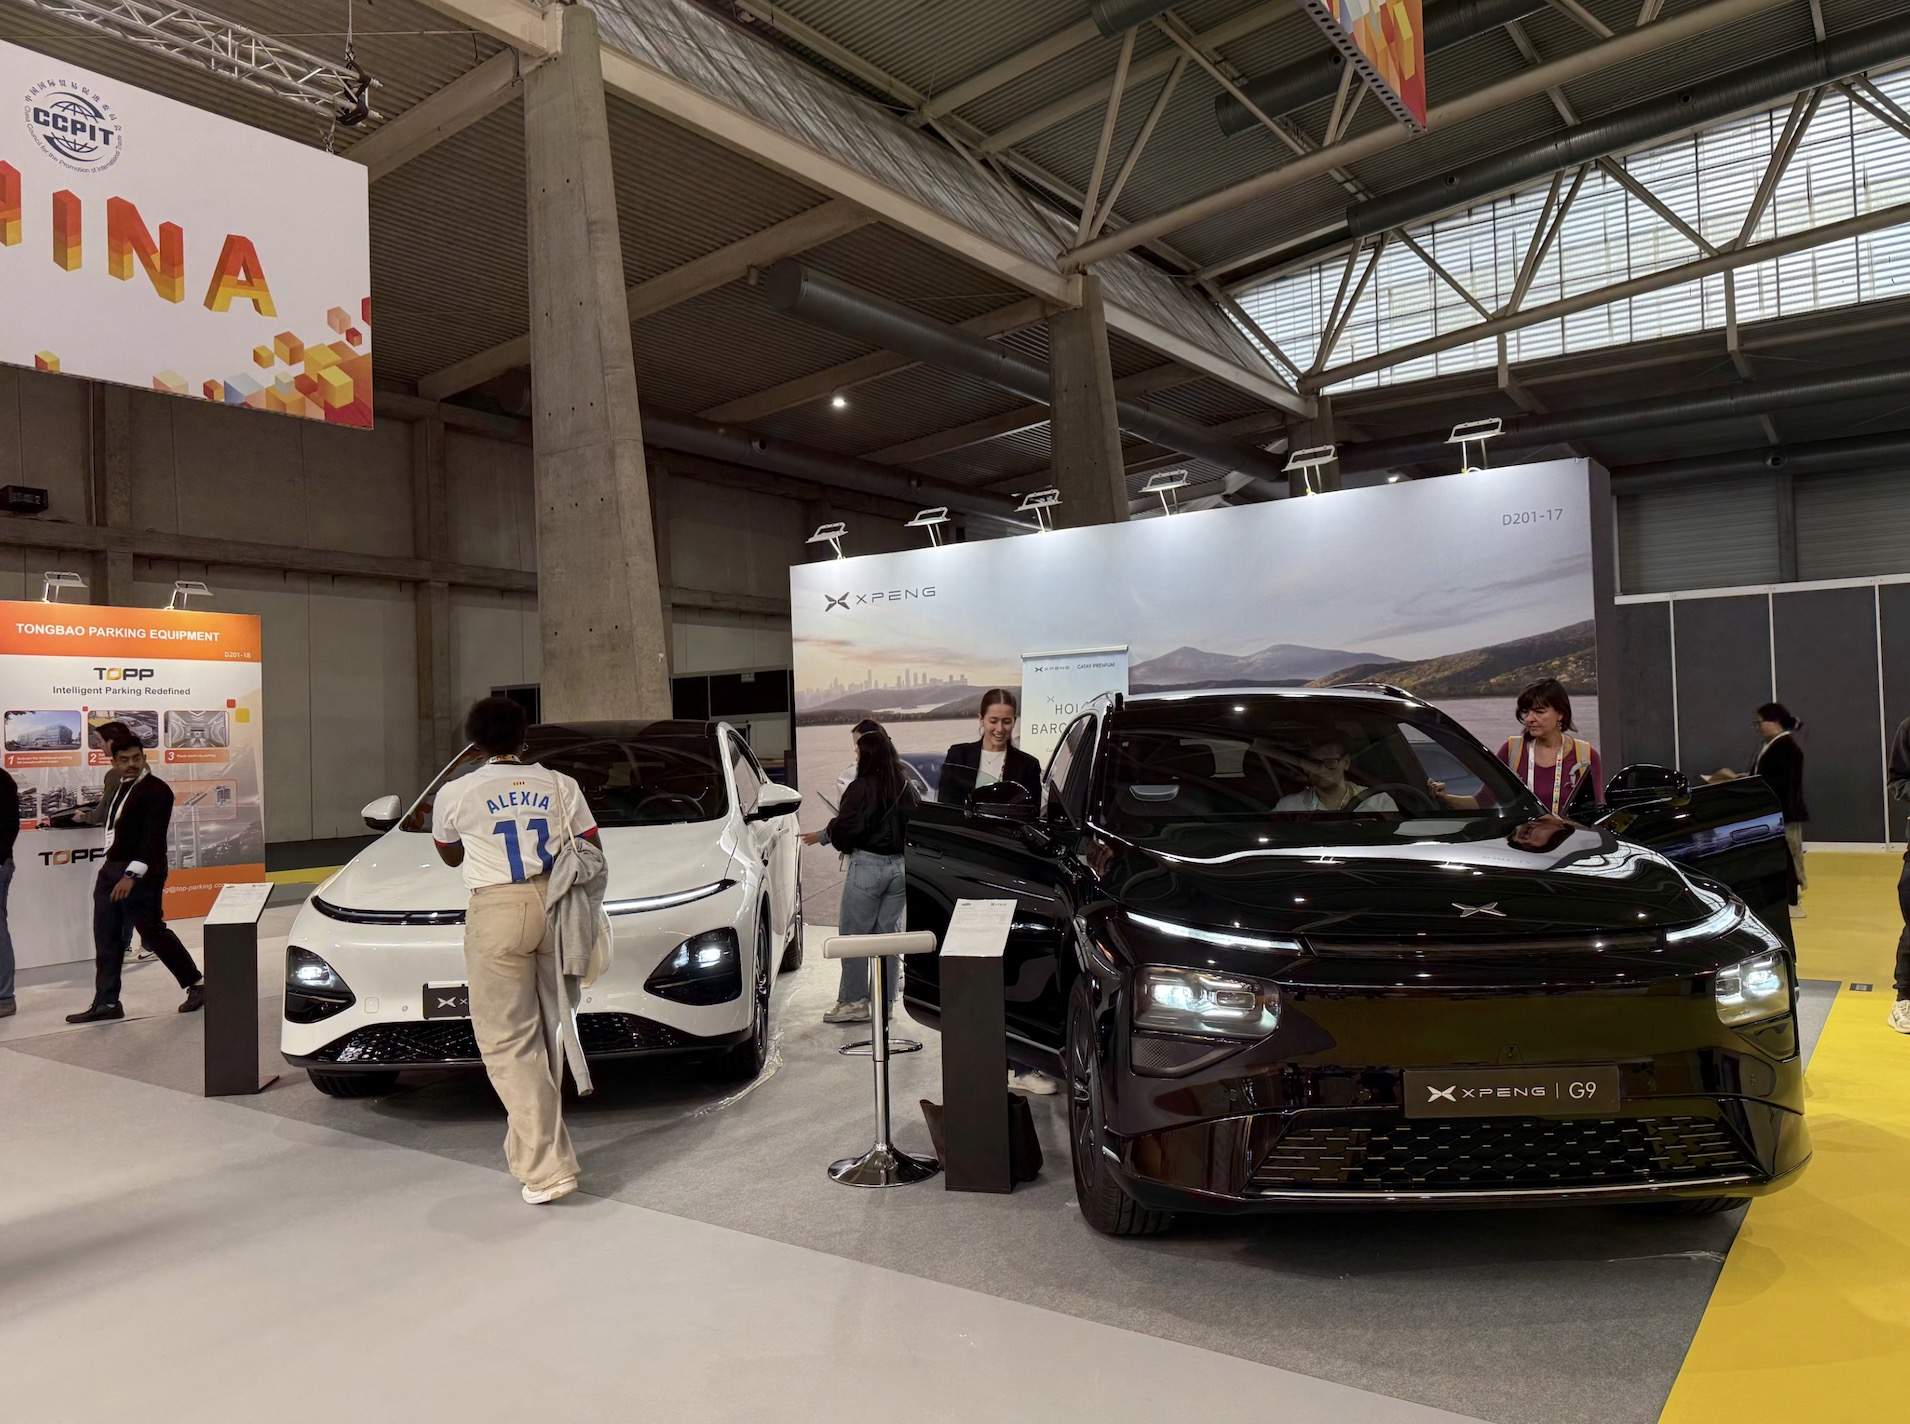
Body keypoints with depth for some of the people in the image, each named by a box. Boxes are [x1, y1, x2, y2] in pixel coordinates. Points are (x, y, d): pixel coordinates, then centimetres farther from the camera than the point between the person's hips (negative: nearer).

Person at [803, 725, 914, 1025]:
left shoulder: (861, 788, -13)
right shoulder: (905, 788, 5)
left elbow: (846, 828, -13)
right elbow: (912, 826, 12)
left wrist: (821, 836, 6)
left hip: (867, 865, -6)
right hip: (899, 866, 6)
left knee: (853, 934, 3)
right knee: (887, 934, 12)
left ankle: (854, 1001, 4)